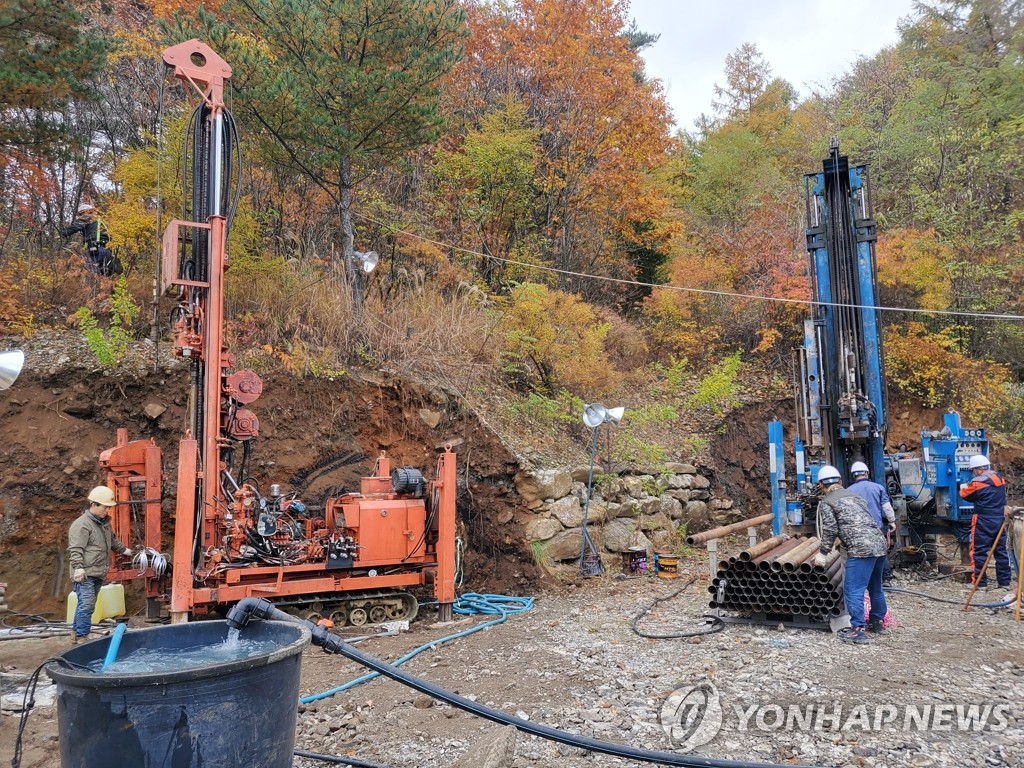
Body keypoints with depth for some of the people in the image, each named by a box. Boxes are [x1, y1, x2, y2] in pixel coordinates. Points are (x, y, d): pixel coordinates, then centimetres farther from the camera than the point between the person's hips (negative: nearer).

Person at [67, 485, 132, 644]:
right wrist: (78, 567, -29)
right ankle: (82, 636, -8)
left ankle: (76, 634, 21)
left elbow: (112, 540, 35)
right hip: (86, 574, -9)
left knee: (86, 605, 13)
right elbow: (75, 549, -20)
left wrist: (123, 550, 43)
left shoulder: (104, 522, 17)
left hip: (98, 573, 9)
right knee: (87, 604, -12)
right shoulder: (81, 524, -13)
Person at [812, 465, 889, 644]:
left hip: (861, 549, -8)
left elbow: (830, 530, -4)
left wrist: (823, 553, 5)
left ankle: (857, 630, -3)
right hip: (879, 543, 8)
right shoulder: (854, 496, 24)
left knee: (853, 591, -3)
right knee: (875, 587, 22)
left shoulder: (826, 502, 2)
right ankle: (877, 622, 33)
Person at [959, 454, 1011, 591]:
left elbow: (965, 495, 0)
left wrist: (963, 488, 19)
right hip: (1000, 519, 7)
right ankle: (1005, 582, 19)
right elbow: (1002, 496, 18)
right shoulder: (1000, 478, 6)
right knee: (1001, 551, 13)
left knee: (979, 552, 0)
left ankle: (979, 583, 1)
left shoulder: (978, 482, -15)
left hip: (984, 521, -7)